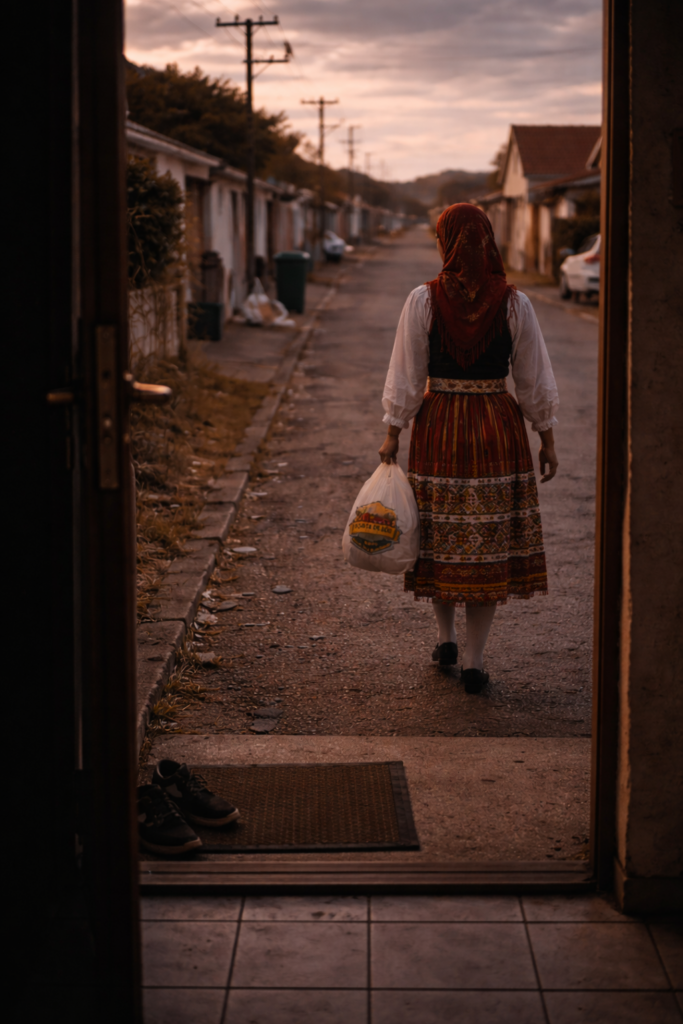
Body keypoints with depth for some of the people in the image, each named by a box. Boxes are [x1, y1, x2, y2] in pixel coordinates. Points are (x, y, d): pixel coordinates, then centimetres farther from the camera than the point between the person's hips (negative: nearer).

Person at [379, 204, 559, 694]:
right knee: (491, 542, 6)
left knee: (442, 535, 17)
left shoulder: (423, 300, -8)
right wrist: (548, 441, 8)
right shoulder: (514, 303, -6)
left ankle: (447, 637, 31)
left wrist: (393, 433, 5)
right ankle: (475, 661, 7)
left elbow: (406, 376, -5)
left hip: (439, 428, 0)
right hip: (499, 429, 0)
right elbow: (535, 381, -1)